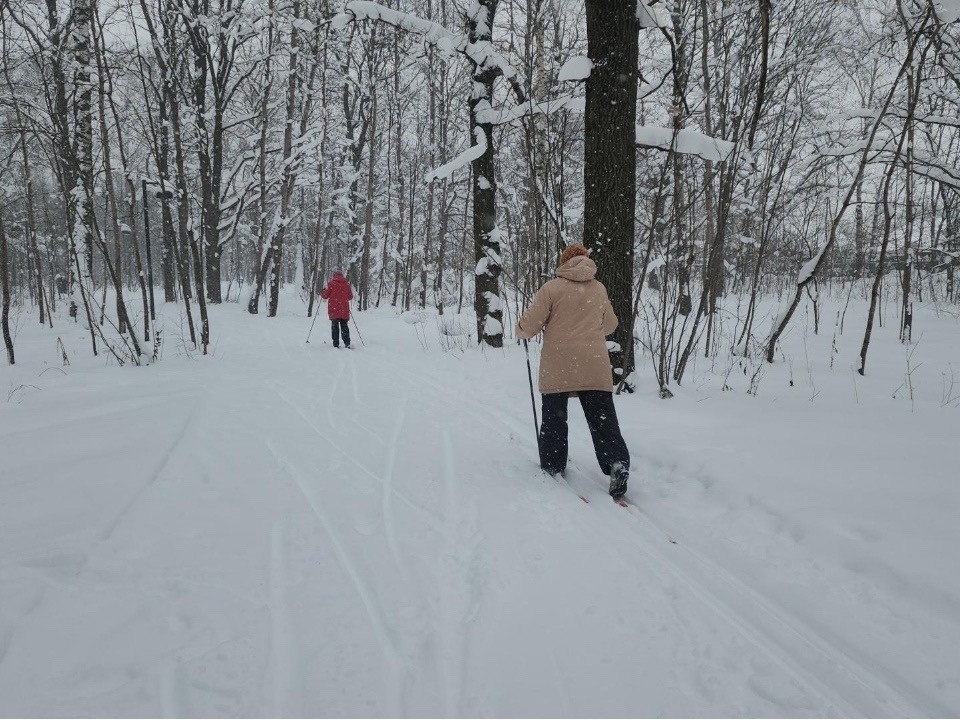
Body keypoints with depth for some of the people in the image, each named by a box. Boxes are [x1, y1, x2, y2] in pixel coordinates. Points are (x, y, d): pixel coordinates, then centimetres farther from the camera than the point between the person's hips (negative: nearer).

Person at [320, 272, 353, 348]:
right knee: (344, 326, 9)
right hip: (344, 310, 2)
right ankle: (347, 343, -1)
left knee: (335, 326, 5)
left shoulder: (331, 283, -3)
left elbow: (325, 295, -1)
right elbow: (350, 297, 13)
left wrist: (322, 292, 20)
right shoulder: (347, 284, 6)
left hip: (334, 309, -2)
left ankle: (336, 344, 0)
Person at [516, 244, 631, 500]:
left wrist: (521, 331, 18)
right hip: (594, 368, 2)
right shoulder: (600, 289, 9)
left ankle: (552, 468, 19)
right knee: (603, 419, 4)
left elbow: (528, 325, -5)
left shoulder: (552, 288, -4)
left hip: (557, 368, -2)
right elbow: (610, 326, 20)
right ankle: (617, 464, -13)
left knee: (554, 418, 12)